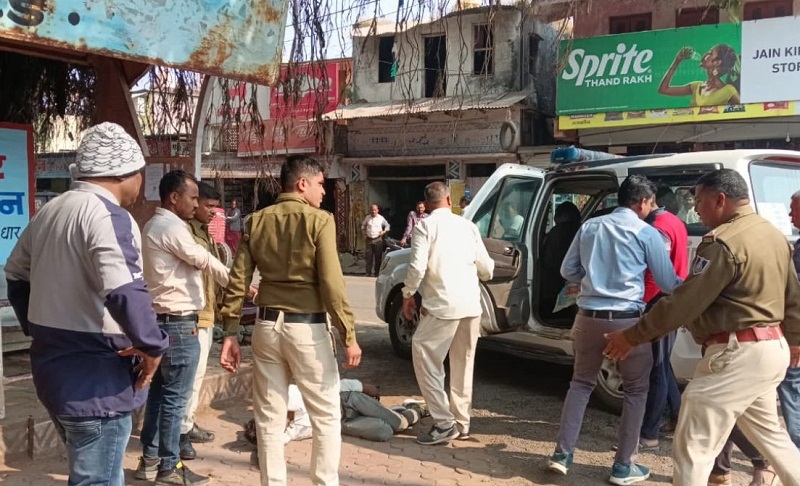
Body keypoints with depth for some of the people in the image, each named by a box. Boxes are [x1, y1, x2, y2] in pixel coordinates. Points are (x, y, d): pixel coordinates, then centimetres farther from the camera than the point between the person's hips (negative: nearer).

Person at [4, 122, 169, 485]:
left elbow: (16, 274, 22)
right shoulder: (108, 215, -18)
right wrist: (152, 346, -20)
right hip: (94, 377, -9)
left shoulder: (50, 210, 10)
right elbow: (124, 292, -32)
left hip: (53, 367, 9)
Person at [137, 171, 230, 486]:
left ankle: (150, 459, 24)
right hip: (178, 323, -10)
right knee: (175, 397, -1)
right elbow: (206, 263, -12)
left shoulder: (155, 225, 15)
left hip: (161, 320, 10)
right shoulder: (171, 228, -17)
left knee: (159, 391, 16)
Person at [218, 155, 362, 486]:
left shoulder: (257, 221, 6)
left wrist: (230, 334, 8)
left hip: (267, 325, 5)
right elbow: (331, 283, -13)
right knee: (326, 415, 10)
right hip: (306, 327, -4)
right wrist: (349, 335, -8)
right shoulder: (319, 221, -8)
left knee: (269, 418, 13)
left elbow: (237, 282, 3)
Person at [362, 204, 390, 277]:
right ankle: (369, 272, 2)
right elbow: (363, 226, 22)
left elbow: (387, 225, 15)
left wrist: (384, 231, -1)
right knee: (369, 257, -2)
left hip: (378, 240, -1)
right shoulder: (367, 218, 6)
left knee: (378, 257, 0)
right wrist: (365, 233, 11)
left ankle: (376, 272, 7)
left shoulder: (381, 218, 2)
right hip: (369, 240, 1)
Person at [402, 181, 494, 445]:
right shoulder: (467, 225, 11)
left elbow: (417, 267, -14)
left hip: (442, 305, -6)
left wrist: (408, 295, 2)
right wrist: (481, 274, 36)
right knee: (463, 365, 15)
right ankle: (461, 422, 23)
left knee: (425, 359, 2)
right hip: (471, 305, 6)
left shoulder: (425, 226, -4)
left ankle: (444, 422, -2)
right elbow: (486, 268, 13)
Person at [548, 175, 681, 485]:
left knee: (581, 383, 19)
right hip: (627, 321, -4)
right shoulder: (646, 233, -4)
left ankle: (563, 453, 16)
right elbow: (668, 283, 2)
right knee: (635, 390, 12)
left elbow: (568, 271, 13)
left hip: (589, 318, 4)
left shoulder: (590, 227, 8)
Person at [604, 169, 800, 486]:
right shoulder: (774, 234, 12)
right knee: (767, 431, 29)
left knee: (693, 446, -5)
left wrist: (632, 337, -14)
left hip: (738, 353, -10)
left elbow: (684, 302, -21)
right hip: (772, 349, 10)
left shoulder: (723, 242, -19)